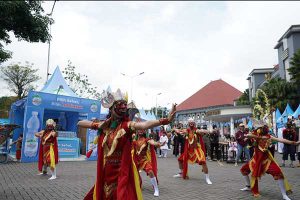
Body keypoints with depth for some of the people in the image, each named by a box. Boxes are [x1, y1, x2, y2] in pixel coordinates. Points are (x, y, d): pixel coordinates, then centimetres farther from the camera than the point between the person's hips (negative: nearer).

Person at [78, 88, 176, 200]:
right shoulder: (104, 126, 1)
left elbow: (145, 125, -32)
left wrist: (166, 120, -48)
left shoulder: (127, 125, -12)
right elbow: (80, 123, 8)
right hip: (105, 173, 5)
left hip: (123, 173, -4)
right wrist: (97, 126, -8)